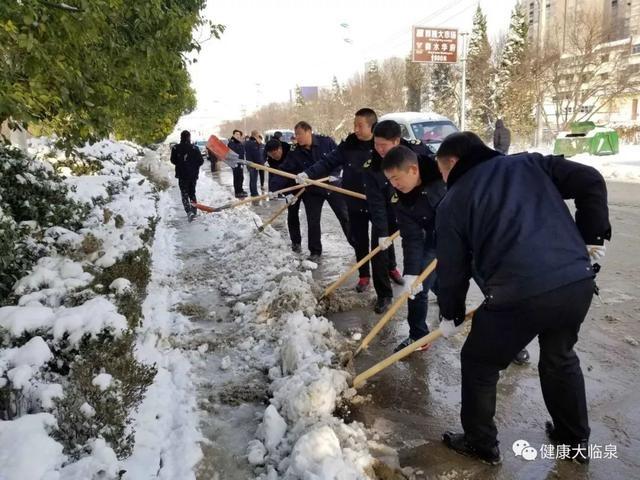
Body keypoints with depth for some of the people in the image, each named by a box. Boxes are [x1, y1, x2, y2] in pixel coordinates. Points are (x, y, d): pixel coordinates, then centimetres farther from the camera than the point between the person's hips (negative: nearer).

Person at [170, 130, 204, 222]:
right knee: (192, 193, 17)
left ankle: (189, 211, -17)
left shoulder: (176, 148, -9)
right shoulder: (194, 148, -9)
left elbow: (173, 160, 2)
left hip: (182, 175, -1)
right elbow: (201, 161, -5)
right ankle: (194, 211, 19)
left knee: (184, 194, 3)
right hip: (193, 175, 1)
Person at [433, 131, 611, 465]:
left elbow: (452, 270, 9)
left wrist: (450, 315, 24)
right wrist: (592, 235, 15)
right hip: (578, 282, 6)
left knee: (479, 364, 19)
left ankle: (481, 444, 34)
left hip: (517, 296, -5)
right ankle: (574, 440, 46)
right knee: (560, 357, 30)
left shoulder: (452, 203, 6)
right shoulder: (529, 162, 16)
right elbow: (591, 182, 7)